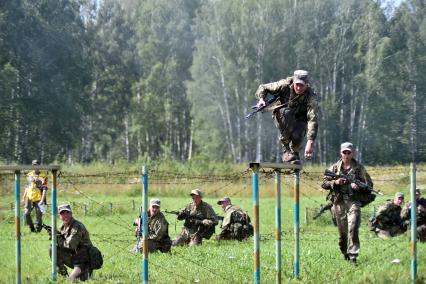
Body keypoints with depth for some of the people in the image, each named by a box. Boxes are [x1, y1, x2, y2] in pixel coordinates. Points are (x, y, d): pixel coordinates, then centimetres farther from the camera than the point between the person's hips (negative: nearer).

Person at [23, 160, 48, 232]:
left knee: (39, 214, -1)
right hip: (29, 198, 4)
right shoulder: (29, 175, 11)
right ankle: (32, 228, 11)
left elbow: (45, 189, -7)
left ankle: (38, 228, 14)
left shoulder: (43, 177, -4)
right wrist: (24, 198, 17)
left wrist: (42, 200, -16)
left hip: (38, 199, -4)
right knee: (26, 213, -5)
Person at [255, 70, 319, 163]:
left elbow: (313, 119, -37)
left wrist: (311, 141, -48)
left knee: (297, 136, -32)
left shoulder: (311, 97, -27)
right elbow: (263, 88, -9)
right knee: (286, 112, -36)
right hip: (280, 116, 0)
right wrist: (261, 99, -32)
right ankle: (286, 149, -27)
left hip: (298, 119, 0)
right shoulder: (285, 85, -22)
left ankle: (294, 153, 8)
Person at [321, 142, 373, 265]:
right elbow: (324, 184, 10)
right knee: (342, 232, 9)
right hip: (339, 203, 3)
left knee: (353, 229, -17)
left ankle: (353, 256, -18)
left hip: (353, 202, -2)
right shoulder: (334, 168, 10)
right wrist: (335, 182, -9)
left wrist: (358, 186, -13)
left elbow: (369, 184, 7)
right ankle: (345, 254, 27)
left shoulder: (359, 168, 6)